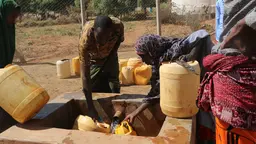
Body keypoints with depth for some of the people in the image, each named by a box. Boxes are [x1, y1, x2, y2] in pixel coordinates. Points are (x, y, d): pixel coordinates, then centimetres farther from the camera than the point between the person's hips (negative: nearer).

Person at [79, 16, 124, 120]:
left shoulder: (118, 26, -36)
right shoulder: (85, 38, -42)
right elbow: (85, 76, -41)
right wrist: (91, 108, -42)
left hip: (110, 57, 2)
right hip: (93, 60, -2)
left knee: (114, 90, 4)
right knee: (94, 90, -2)